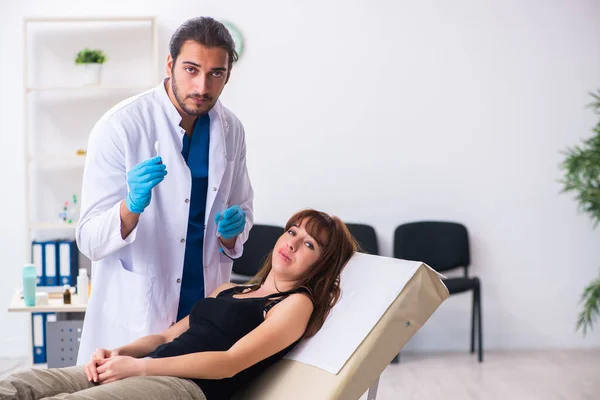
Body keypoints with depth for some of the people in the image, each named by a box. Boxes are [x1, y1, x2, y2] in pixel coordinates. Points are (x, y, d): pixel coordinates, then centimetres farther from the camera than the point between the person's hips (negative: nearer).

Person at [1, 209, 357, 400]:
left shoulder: (297, 303, 5)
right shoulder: (229, 291, 30)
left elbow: (230, 363, -8)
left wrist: (138, 366, -14)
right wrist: (119, 353, 1)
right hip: (151, 370, 8)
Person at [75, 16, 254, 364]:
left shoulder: (231, 129, 0)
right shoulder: (120, 127, -15)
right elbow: (90, 241, -16)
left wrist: (233, 230, -10)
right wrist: (132, 205, -36)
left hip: (207, 306, 4)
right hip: (134, 315, -4)